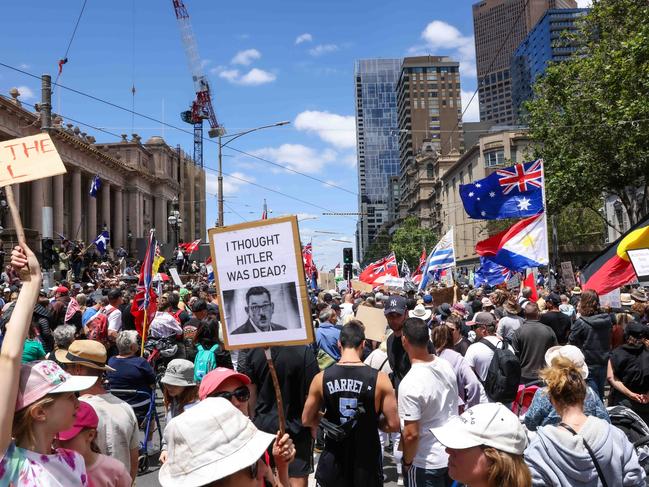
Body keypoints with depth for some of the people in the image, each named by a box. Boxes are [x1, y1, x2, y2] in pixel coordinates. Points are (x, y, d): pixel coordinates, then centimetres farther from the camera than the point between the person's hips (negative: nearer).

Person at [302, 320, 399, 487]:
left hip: (333, 462, 1)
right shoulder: (379, 379, -15)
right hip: (367, 461, -1)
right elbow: (393, 425, -12)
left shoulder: (321, 378, -9)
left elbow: (306, 420, 0)